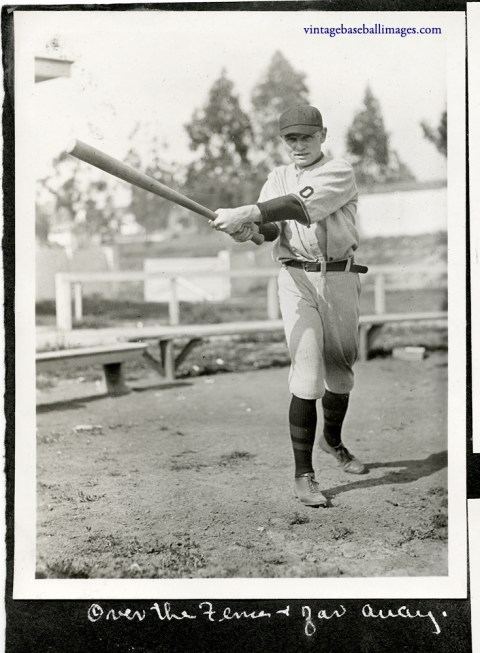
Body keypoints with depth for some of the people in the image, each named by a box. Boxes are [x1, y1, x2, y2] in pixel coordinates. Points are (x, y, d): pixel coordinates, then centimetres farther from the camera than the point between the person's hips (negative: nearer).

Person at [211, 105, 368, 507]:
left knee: (341, 370, 12)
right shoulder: (279, 178, 13)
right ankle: (303, 474, -8)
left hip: (340, 279, -1)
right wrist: (247, 229, -26)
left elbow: (302, 205, -22)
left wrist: (247, 213, -33)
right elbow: (272, 227, -2)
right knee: (308, 374, -11)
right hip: (297, 280, 1)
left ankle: (333, 439, 42)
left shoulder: (340, 172, -3)